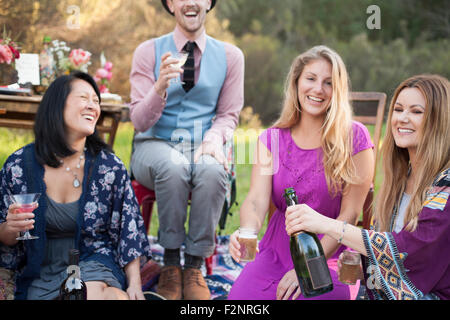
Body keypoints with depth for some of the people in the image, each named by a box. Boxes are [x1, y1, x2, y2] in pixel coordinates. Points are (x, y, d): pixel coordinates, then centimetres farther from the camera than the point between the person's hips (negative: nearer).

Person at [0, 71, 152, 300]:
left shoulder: (109, 166, -2)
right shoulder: (19, 165, -2)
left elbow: (129, 231, 3)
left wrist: (135, 286, -6)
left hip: (93, 262, 0)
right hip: (41, 273, 0)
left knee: (92, 290, -34)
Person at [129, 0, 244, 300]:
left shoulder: (230, 55, 5)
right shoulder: (148, 52, 0)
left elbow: (229, 114, 9)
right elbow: (140, 121, -5)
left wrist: (214, 138, -14)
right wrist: (160, 86, -25)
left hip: (202, 147, 1)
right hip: (156, 144, -1)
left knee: (212, 170, -34)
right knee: (173, 166, -36)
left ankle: (195, 265, -19)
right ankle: (171, 262, -18)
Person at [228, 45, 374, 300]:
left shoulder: (354, 138, -5)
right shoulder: (272, 139, 5)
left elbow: (350, 214, -8)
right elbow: (256, 200, -7)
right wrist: (247, 232, -30)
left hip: (330, 255, -3)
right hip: (276, 251, 3)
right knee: (240, 296, -22)